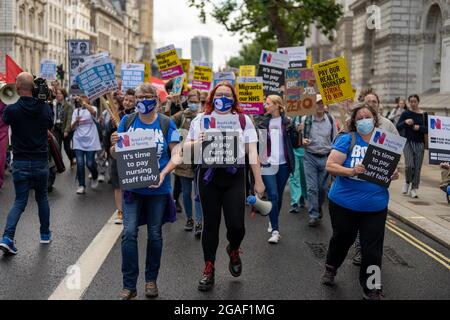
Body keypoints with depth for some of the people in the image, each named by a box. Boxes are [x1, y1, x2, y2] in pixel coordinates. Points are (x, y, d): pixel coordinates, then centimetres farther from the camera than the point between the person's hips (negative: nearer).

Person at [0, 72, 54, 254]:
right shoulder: (45, 108, -5)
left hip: (20, 162, -1)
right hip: (41, 161, 1)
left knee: (20, 201, 6)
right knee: (42, 198, 19)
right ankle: (45, 234, 27)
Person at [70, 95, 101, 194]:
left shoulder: (92, 108, 2)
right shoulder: (76, 111, 10)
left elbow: (93, 112, -26)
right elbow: (72, 128, 6)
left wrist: (83, 102, -30)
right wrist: (76, 121, -15)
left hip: (90, 141, -3)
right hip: (78, 141, 3)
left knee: (90, 163, -2)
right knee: (80, 163, -6)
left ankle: (95, 178, 28)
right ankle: (81, 186, -1)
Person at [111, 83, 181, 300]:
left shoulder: (167, 124, -2)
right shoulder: (127, 121, 3)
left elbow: (176, 155, -4)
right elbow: (116, 154, 8)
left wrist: (163, 174, -20)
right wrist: (114, 145, -16)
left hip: (158, 188, -1)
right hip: (132, 186, 1)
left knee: (155, 235, 9)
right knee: (129, 233, -7)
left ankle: (151, 280, 27)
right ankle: (129, 285, 4)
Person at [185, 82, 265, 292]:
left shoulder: (243, 120, 4)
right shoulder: (201, 119, 7)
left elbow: (252, 150, 3)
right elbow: (186, 147, 10)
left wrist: (258, 180, -1)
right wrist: (197, 143, -13)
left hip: (234, 176, -1)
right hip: (208, 176, 1)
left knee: (236, 224, -6)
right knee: (210, 224, 8)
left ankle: (233, 250, 30)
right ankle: (208, 269, 23)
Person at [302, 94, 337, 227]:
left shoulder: (331, 119, 1)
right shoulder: (305, 119, -3)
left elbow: (335, 139, 8)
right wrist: (303, 141, -14)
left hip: (326, 157, 2)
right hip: (310, 157, -1)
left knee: (323, 187, 8)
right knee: (312, 187, -4)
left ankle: (319, 207, 35)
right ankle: (314, 215, 3)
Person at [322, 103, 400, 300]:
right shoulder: (347, 139, -7)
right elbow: (330, 166, -14)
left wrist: (393, 175, -10)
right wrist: (352, 171, -29)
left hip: (376, 206, 2)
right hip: (345, 203, -1)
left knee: (372, 248, 2)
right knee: (342, 239, 19)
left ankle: (371, 289, 18)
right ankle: (331, 268, 47)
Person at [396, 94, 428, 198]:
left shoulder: (424, 115, 5)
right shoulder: (405, 114, 2)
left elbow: (427, 129, 5)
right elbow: (398, 127, -4)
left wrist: (419, 127, -13)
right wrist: (405, 122, -22)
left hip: (420, 143, 2)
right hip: (408, 142, -1)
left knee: (417, 167, 0)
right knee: (409, 165, -14)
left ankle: (414, 189, 11)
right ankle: (407, 182, 15)